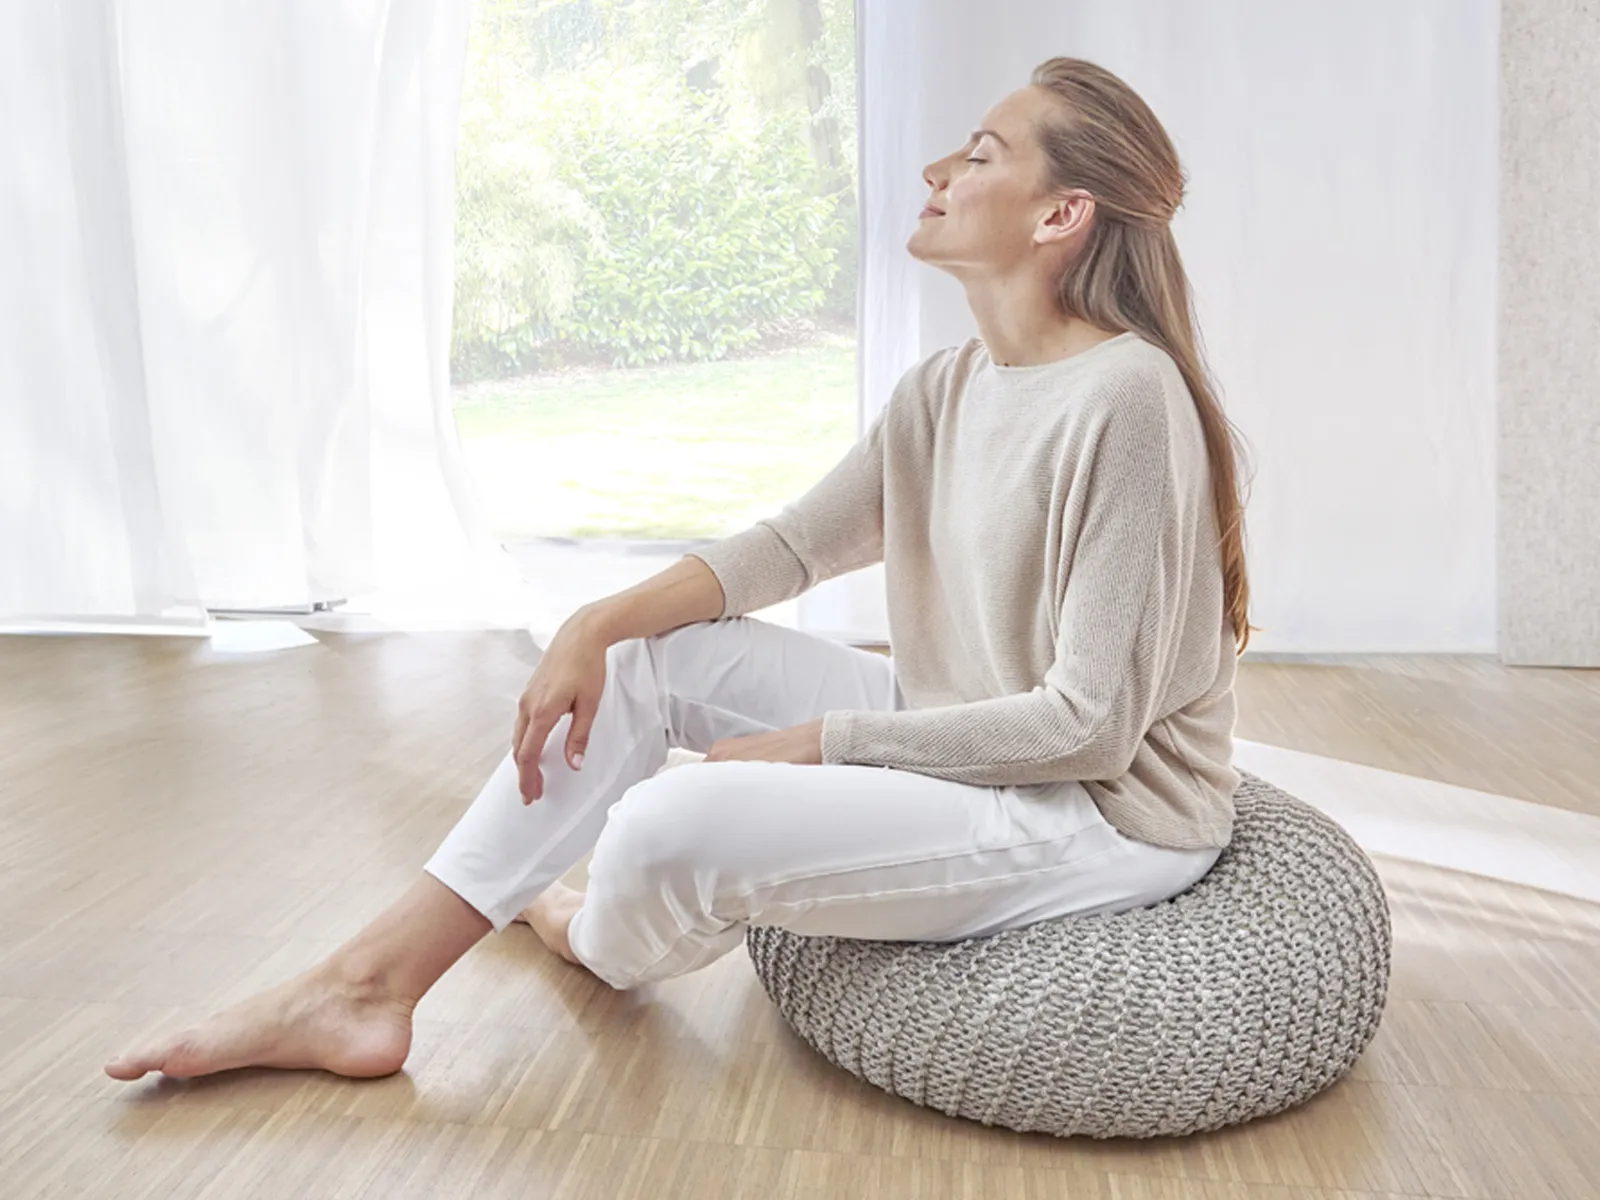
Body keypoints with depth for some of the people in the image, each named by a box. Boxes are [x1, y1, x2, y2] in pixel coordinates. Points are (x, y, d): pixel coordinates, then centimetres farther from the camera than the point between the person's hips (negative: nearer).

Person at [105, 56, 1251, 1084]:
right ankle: (366, 990, 4)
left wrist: (820, 740, -16)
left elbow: (1089, 725, -22)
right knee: (644, 656, 1)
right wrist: (600, 623, -6)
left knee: (673, 829, -25)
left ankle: (601, 943, 17)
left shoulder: (1124, 398, -23)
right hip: (950, 733, 8)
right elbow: (795, 543, 9)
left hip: (1110, 809, -8)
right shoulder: (945, 386, 4)